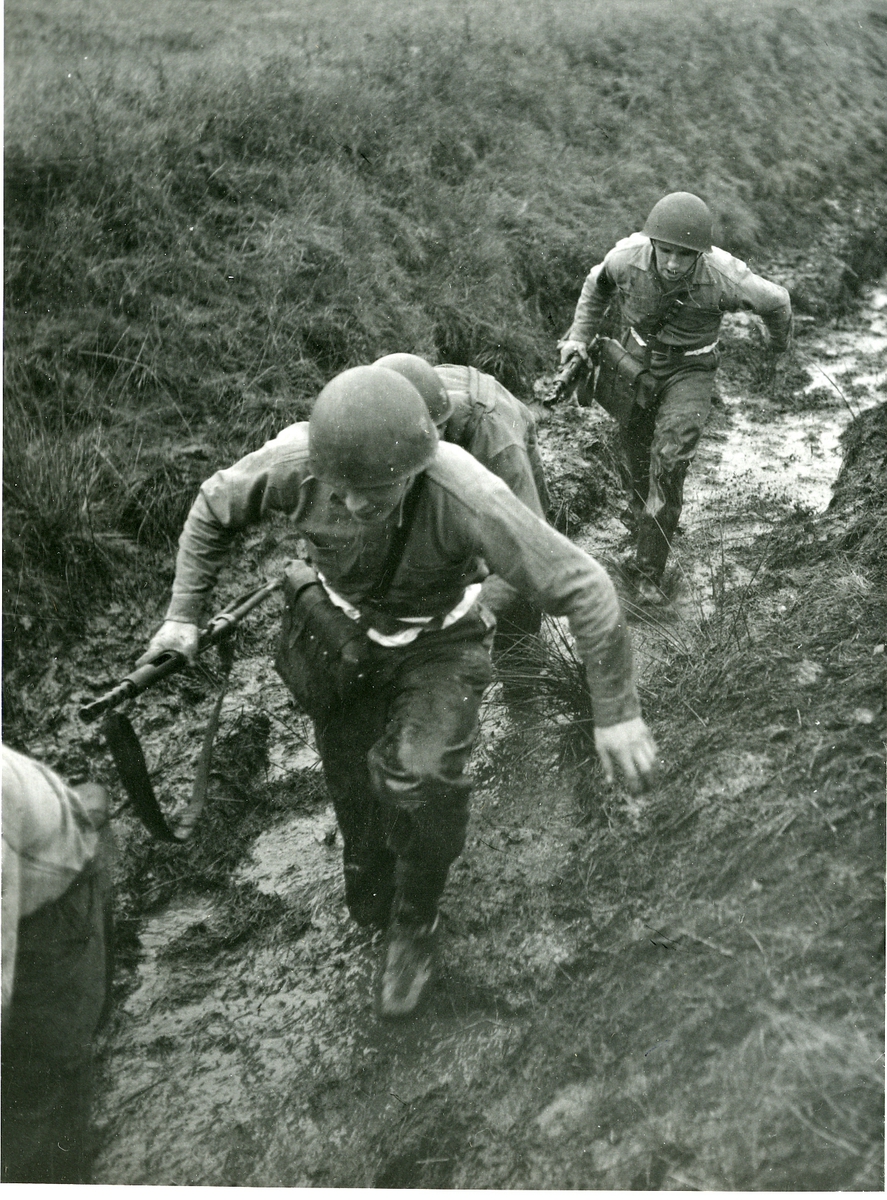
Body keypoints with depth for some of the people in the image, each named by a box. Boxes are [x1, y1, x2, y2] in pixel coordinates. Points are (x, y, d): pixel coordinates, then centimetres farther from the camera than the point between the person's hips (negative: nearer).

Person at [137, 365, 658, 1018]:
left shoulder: (467, 497, -41)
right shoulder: (295, 461, -31)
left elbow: (584, 587, -33)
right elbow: (215, 507, -8)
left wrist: (616, 711, -27)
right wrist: (184, 614, -6)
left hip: (440, 644, -3)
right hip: (347, 637, 3)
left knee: (420, 779, -25)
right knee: (355, 789, 14)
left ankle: (415, 923, 6)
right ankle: (372, 911, 47)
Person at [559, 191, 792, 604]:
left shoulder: (723, 278, -32)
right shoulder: (628, 257, -26)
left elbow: (774, 299, -9)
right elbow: (598, 283, 1)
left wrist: (780, 340, 11)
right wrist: (579, 336, -6)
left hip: (690, 372, -3)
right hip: (636, 363, 3)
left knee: (669, 464, -15)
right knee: (636, 446, 19)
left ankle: (649, 572, -5)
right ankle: (638, 504, 55)